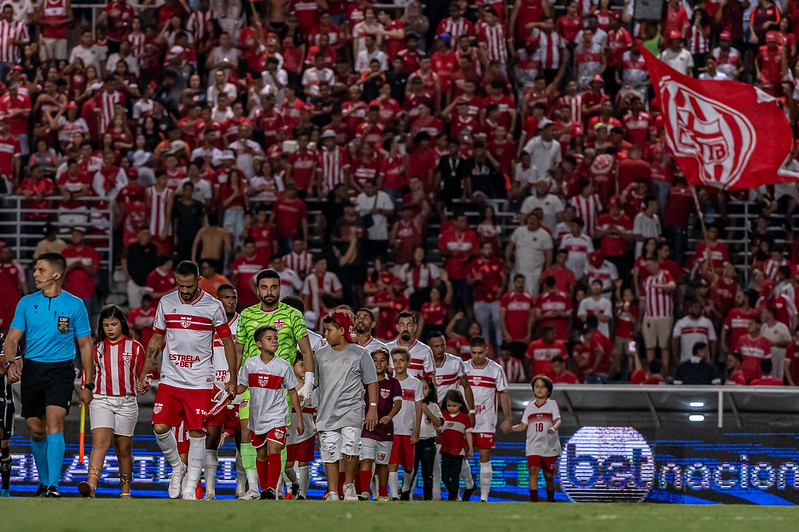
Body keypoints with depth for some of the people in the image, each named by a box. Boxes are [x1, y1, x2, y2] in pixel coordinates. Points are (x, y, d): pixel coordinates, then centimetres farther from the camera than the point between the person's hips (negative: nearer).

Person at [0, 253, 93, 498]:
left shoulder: (74, 305, 1)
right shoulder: (26, 303, 7)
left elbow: (85, 345, 6)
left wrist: (88, 385, 3)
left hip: (61, 370, -3)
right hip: (31, 368, 3)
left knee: (54, 422, -20)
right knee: (36, 430, 6)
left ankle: (53, 486, -22)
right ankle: (43, 481, 27)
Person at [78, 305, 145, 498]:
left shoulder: (135, 348, 5)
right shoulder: (96, 348, 9)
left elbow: (141, 375, 8)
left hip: (126, 402, 0)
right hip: (101, 401, 0)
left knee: (123, 449, 8)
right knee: (100, 442, -18)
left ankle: (125, 488, 23)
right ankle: (91, 485, -33)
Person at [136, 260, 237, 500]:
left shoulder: (213, 307, -3)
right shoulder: (166, 303, 5)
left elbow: (228, 342, 5)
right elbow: (156, 340, 15)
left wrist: (232, 379, 2)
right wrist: (144, 374, 12)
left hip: (200, 382, -2)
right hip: (170, 379, 2)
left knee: (197, 433, -4)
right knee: (160, 428, -9)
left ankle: (190, 487, 3)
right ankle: (177, 467, 17)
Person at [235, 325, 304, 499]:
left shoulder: (284, 366, -6)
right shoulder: (250, 364, -2)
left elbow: (293, 392, 2)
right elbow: (242, 387, 10)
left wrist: (299, 418, 3)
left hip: (277, 415, -3)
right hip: (257, 416, 3)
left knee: (273, 450, -18)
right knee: (261, 454, 11)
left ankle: (272, 489, -19)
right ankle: (263, 489, 24)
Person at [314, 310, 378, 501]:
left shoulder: (359, 354, 1)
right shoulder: (321, 355, 13)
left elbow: (371, 382, 3)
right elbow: (315, 383, 21)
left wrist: (372, 408, -5)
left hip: (351, 411, -4)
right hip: (327, 412, 4)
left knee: (349, 450, -19)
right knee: (329, 455, 1)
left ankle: (349, 485, 1)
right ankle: (332, 494, 7)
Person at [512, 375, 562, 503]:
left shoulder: (552, 404, 3)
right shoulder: (530, 406, 11)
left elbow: (557, 420, -11)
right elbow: (523, 426, 13)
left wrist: (553, 428, -33)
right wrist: (510, 428, -4)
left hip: (550, 445, -1)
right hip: (533, 446, 1)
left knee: (549, 475, 7)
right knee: (533, 471, -18)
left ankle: (550, 499, 29)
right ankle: (534, 501, -23)